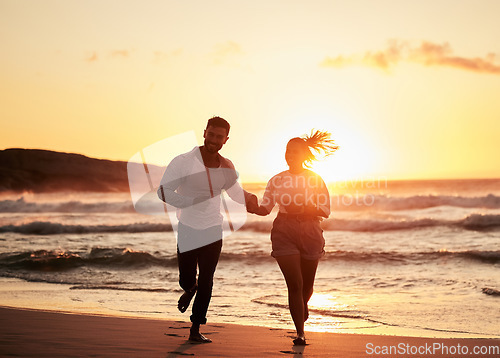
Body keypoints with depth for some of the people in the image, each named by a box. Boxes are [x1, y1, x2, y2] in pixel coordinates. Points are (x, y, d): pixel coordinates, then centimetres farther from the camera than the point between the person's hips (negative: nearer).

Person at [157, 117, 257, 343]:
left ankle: (195, 330, 14)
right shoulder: (184, 162, -13)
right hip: (188, 230, -2)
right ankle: (190, 290, 43)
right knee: (186, 280, 4)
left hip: (213, 231, 3)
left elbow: (236, 193, 16)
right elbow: (163, 191, -18)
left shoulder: (226, 166, 3)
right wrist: (193, 201, -29)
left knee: (206, 283, 1)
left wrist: (251, 198, -7)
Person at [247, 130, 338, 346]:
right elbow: (265, 208, 3)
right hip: (284, 232, 0)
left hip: (309, 231, 0)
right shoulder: (277, 180, 3)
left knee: (307, 285, 13)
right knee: (294, 284, -8)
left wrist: (304, 209, -19)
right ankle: (300, 333, 0)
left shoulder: (315, 180, -1)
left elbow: (326, 211, -3)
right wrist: (253, 208, -19)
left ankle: (303, 306, 49)